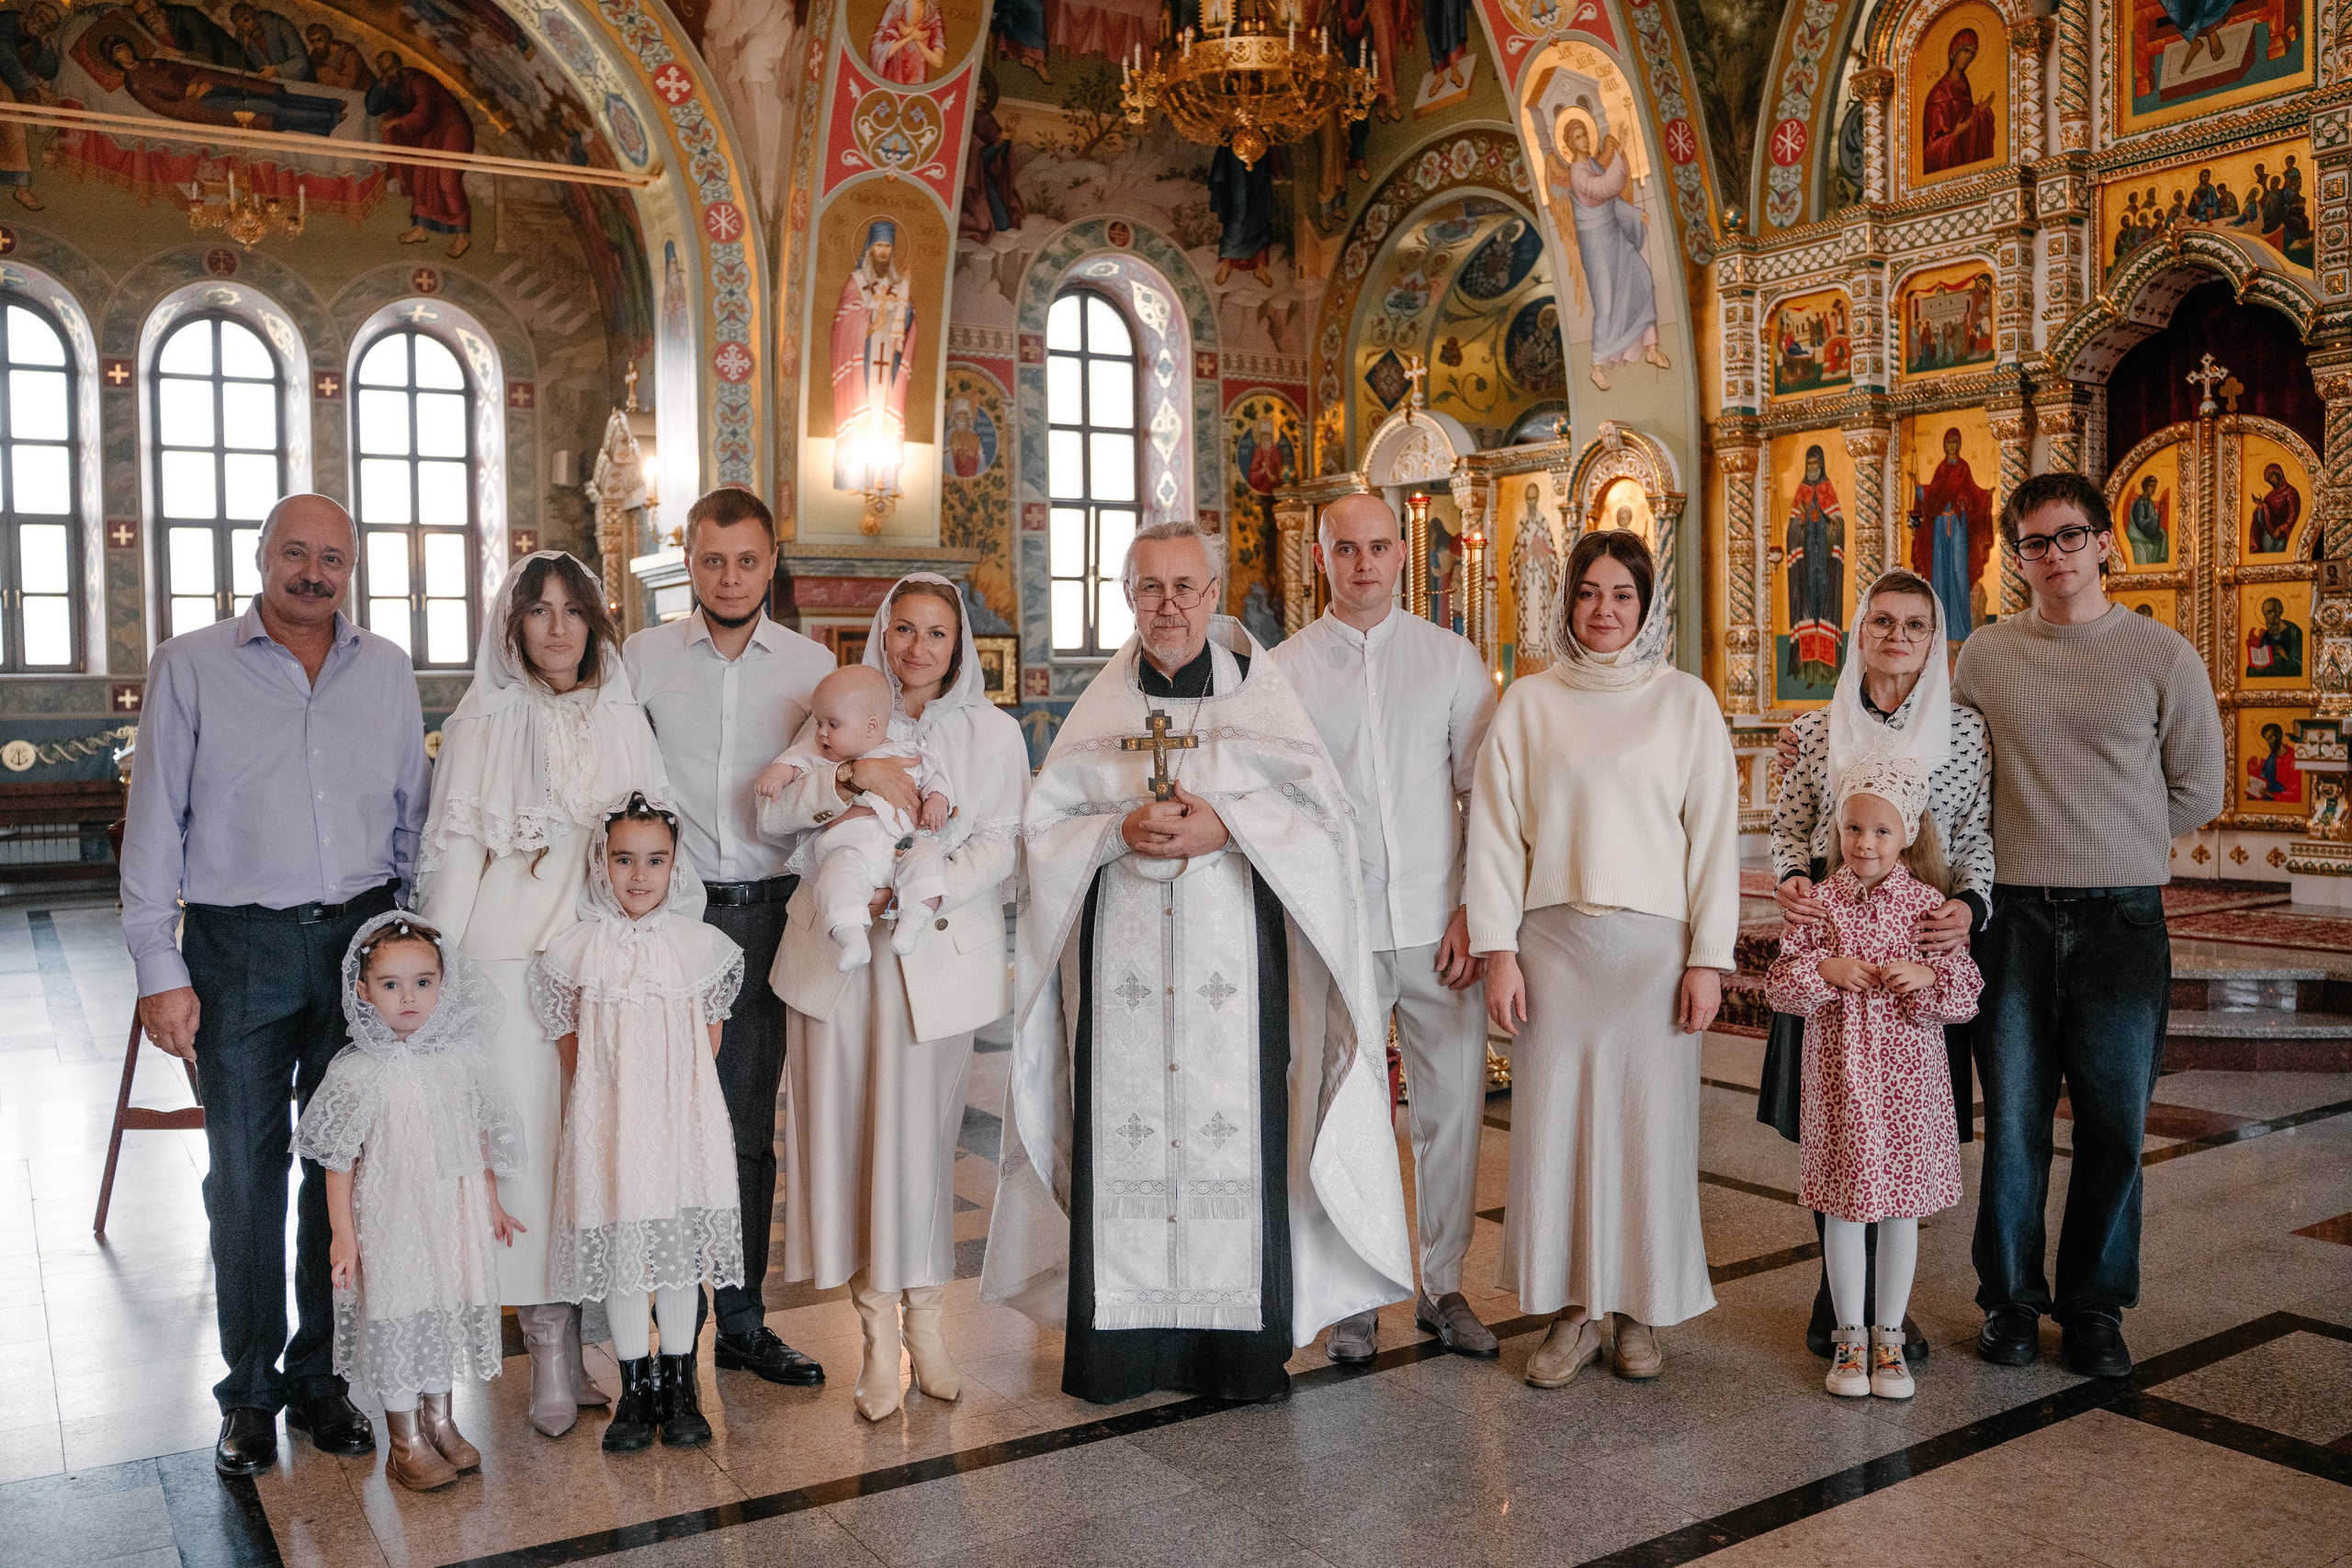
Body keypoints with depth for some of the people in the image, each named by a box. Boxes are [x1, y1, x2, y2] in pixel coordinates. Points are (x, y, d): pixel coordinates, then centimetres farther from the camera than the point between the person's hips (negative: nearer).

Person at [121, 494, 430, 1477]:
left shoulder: (387, 669, 9)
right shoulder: (190, 666, 2)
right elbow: (154, 825, 0)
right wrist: (160, 969, -5)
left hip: (361, 936, 2)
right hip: (241, 945, -2)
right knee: (245, 1172, 3)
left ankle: (320, 1377, 22)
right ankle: (250, 1394, 18)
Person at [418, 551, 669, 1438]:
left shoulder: (625, 724, 9)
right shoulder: (479, 726, 2)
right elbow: (454, 856, 1)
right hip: (511, 961, -2)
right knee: (528, 1144, -2)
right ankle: (551, 1346, 8)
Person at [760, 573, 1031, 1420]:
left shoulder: (992, 731, 7)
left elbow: (1000, 839, -2)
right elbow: (771, 812, -2)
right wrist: (852, 776, -18)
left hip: (936, 952, -1)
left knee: (921, 1135, 2)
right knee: (845, 1130, 0)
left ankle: (924, 1324, 18)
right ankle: (878, 1334, 11)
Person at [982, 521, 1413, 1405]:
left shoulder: (1258, 693, 8)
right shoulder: (1100, 709, 12)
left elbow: (1321, 811, 2)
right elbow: (1043, 823, 9)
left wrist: (1228, 827, -13)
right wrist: (1120, 833, -9)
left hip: (1234, 950, -1)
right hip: (1123, 956, 2)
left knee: (1235, 1125, -4)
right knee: (1122, 1125, -2)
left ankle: (1242, 1346, 7)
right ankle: (1122, 1339, 9)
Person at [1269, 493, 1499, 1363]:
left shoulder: (1451, 658, 7)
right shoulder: (1284, 669, 4)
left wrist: (1476, 908, -3)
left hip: (1439, 928, 1)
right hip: (1335, 931, -1)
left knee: (1452, 1110, 6)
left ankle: (1445, 1288, 22)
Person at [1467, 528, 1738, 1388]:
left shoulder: (1687, 702, 6)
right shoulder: (1528, 703, 6)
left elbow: (1713, 834, 3)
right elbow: (1495, 832, 4)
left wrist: (1708, 958, -3)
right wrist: (1498, 950, -3)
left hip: (1655, 944, 0)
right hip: (1555, 940, 1)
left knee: (1649, 1123, 3)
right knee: (1553, 1122, 1)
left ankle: (1640, 1312, 18)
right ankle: (1573, 1310, 14)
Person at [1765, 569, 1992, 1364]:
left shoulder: (1966, 729, 6)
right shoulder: (1817, 730, 7)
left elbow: (1978, 834, 4)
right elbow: (1789, 826, 9)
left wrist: (1969, 903, -14)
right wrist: (1790, 879, -11)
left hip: (1923, 943, 0)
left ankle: (1857, 1296, 19)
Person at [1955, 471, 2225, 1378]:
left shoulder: (2162, 655, 2)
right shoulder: (1984, 656, 6)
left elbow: (2198, 790, 8)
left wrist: (2105, 846, 7)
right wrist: (2036, 843, 8)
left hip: (2122, 918, -1)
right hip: (2015, 917, 1)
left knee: (2114, 1123, 5)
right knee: (2014, 1117, 5)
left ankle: (2094, 1306, 20)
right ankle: (2011, 1299, 19)